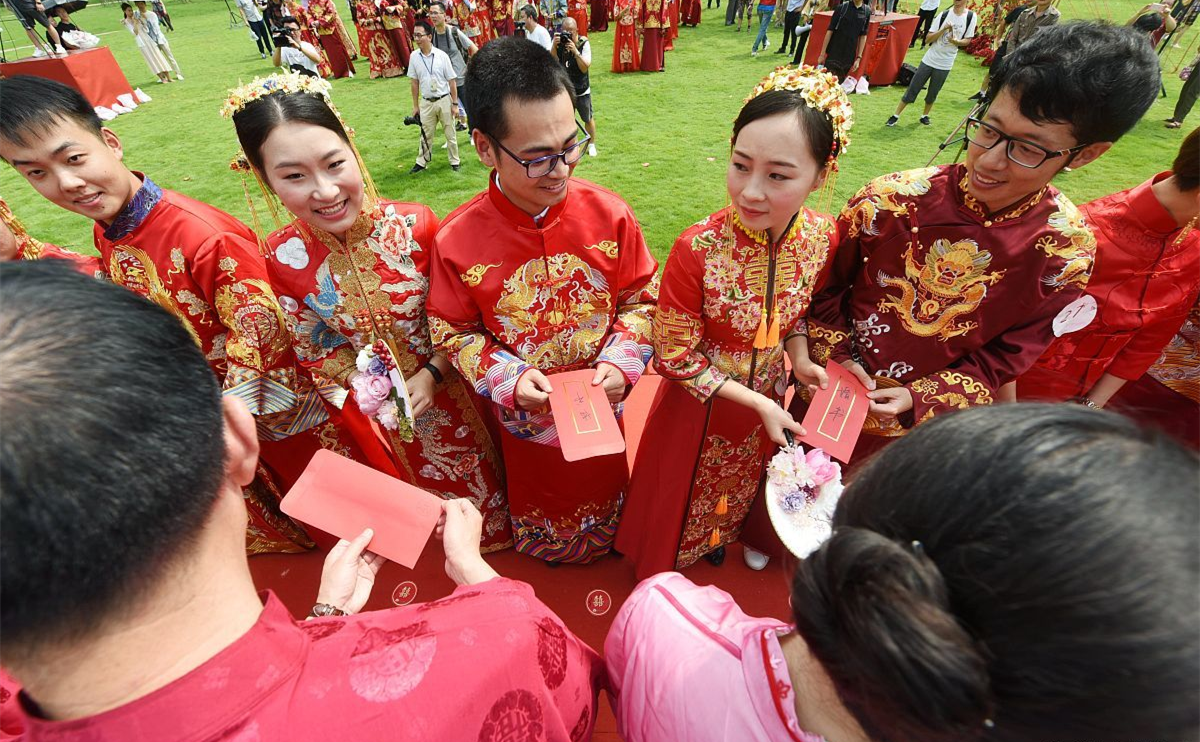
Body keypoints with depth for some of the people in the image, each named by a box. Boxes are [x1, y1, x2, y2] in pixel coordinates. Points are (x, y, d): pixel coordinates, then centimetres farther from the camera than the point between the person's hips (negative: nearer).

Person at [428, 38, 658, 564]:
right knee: (538, 523, 28)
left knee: (603, 509, 30)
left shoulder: (609, 215, -19)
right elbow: (452, 331, -7)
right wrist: (507, 378, -21)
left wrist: (621, 363, -20)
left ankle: (600, 555, 65)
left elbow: (642, 298, -6)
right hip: (523, 418, 0)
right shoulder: (457, 240, -21)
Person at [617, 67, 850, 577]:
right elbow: (676, 357, -22)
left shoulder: (822, 236, -17)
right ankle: (664, 570, 56)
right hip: (700, 403, -4)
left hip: (768, 396, 5)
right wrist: (756, 403, -22)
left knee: (744, 484, 32)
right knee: (685, 494, 22)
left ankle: (721, 540, 66)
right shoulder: (697, 250, -32)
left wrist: (799, 356, -14)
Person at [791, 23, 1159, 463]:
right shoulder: (889, 201, -21)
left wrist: (921, 398, -19)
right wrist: (837, 357, -16)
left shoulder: (1066, 250, -16)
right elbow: (826, 287, -7)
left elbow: (1008, 354, -8)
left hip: (924, 423, 1)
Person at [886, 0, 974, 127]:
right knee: (912, 89, -1)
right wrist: (944, 29, -19)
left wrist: (956, 41, -19)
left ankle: (925, 115, 27)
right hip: (929, 60, 0)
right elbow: (928, 39, -6)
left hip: (945, 64, 0)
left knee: (933, 93, 9)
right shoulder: (944, 14, -4)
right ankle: (896, 116, 4)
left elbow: (968, 40, 0)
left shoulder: (971, 16, -4)